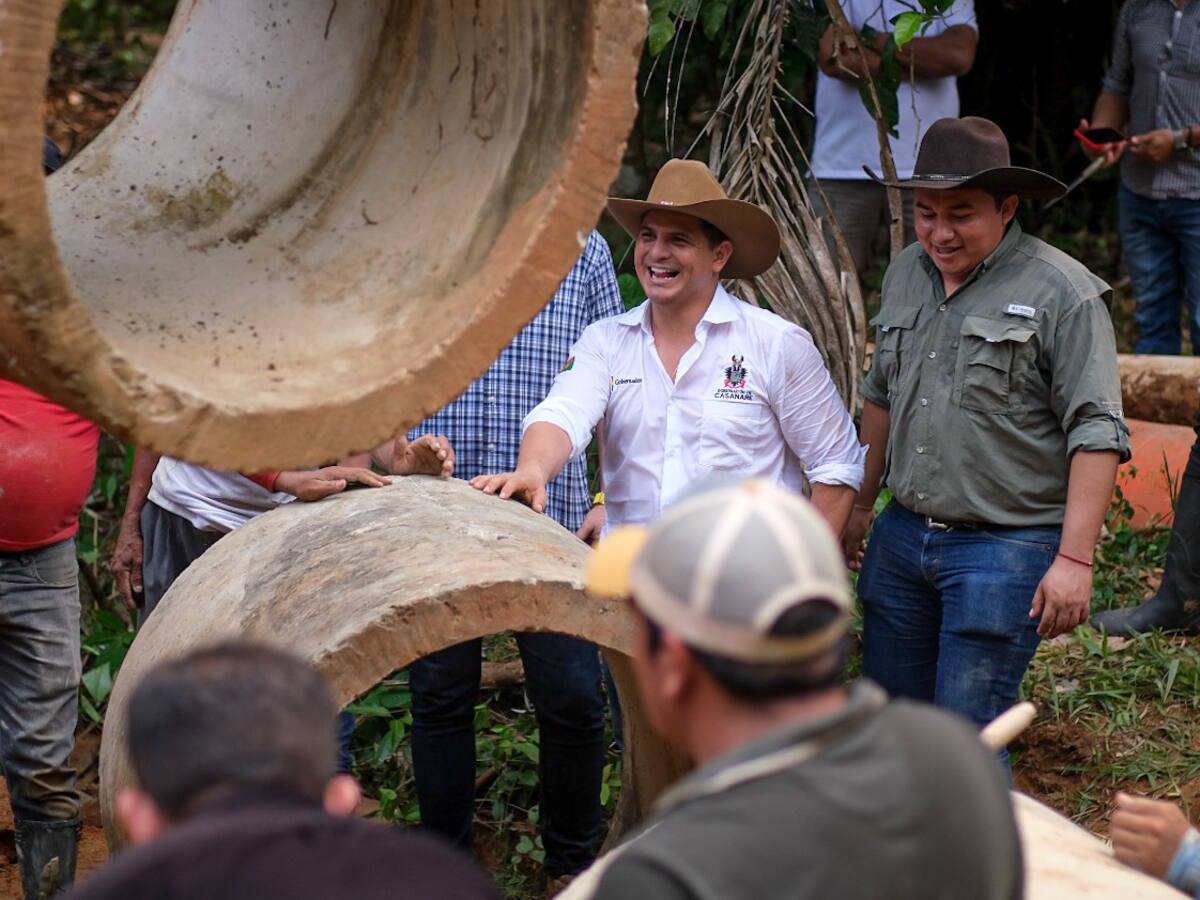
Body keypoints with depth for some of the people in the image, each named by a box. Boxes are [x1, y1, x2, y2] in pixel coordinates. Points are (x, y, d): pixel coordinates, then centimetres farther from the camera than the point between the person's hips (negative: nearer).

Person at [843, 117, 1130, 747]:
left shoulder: (1062, 293, -12)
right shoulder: (905, 274, 10)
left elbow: (1097, 434, -14)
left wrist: (1073, 559, -19)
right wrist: (860, 505, 25)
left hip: (1007, 547, -7)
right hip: (901, 535, 7)